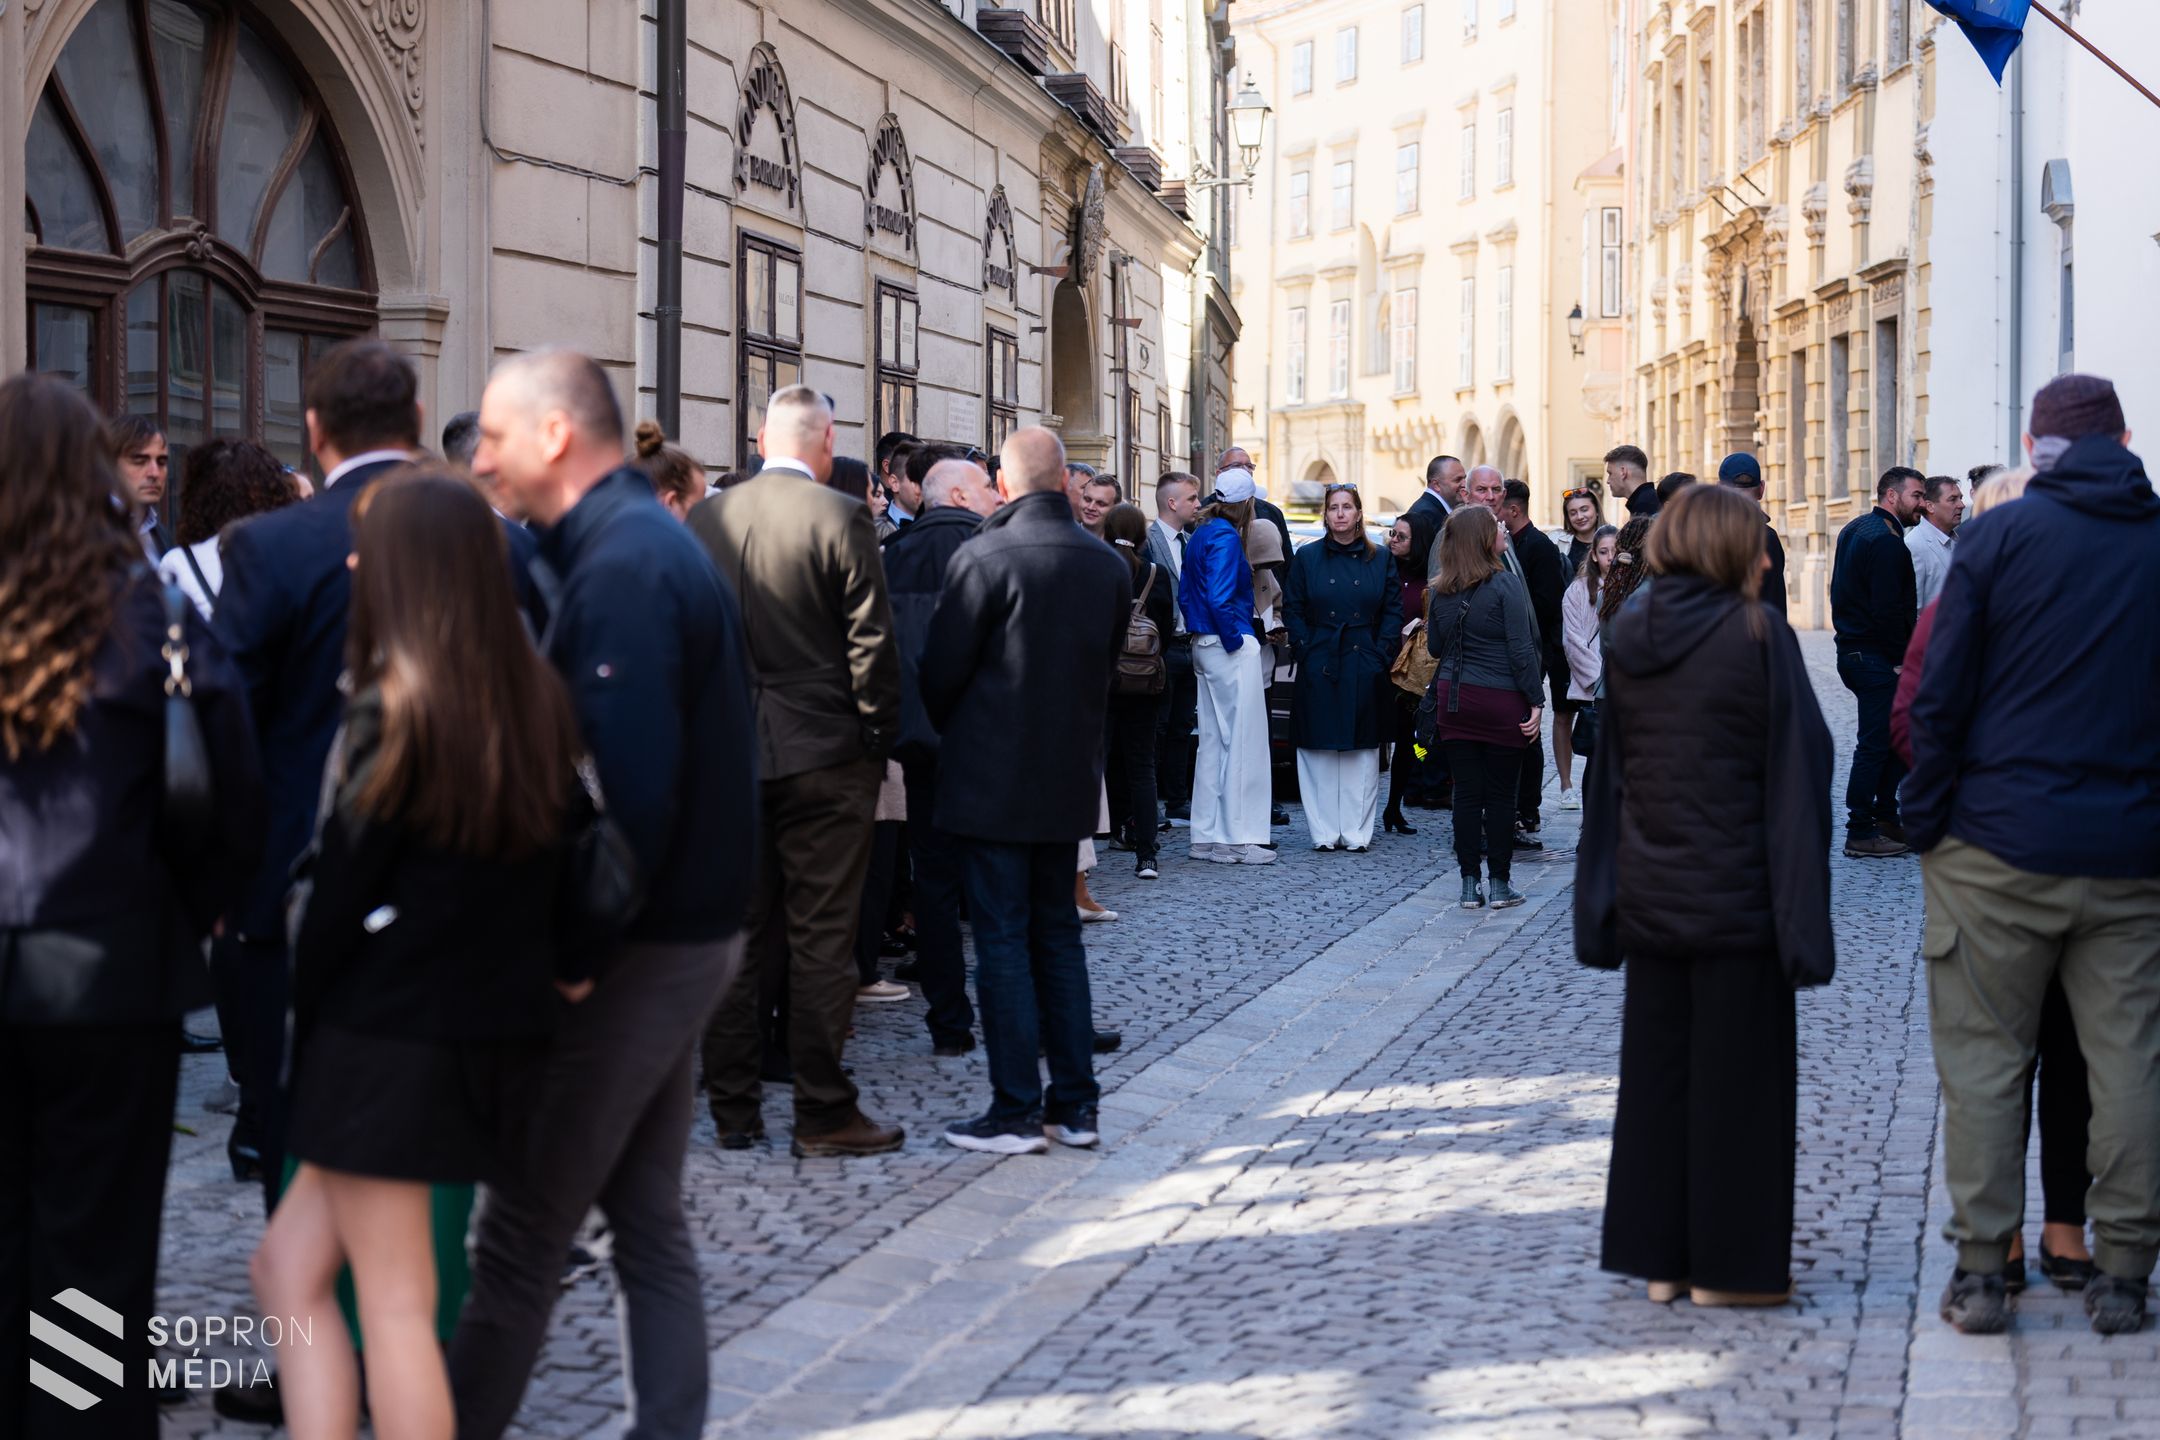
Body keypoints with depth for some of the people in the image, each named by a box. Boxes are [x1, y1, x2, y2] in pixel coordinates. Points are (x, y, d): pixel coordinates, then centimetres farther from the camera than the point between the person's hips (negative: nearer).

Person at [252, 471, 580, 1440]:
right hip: (494, 1030, 7)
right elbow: (550, 865, 7)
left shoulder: (395, 713, -15)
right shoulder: (538, 699, 3)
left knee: (394, 1305, 3)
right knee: (288, 1265, 17)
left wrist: (305, 1012, 3)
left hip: (387, 1037, -7)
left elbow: (341, 890, -11)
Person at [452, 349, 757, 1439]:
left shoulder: (620, 568, -19)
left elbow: (629, 784, -25)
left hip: (639, 949, -10)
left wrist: (577, 956, -19)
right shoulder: (641, 541, 13)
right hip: (684, 930, 10)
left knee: (522, 1236, 0)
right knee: (647, 1216, 15)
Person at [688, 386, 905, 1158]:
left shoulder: (705, 518, 3)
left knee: (736, 929, 11)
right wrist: (879, 734, 1)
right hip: (823, 754, -4)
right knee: (821, 934, 1)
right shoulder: (840, 517, -10)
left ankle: (732, 1106, 16)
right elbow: (871, 641, -11)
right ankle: (823, 1113, 5)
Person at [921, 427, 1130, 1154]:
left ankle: (1017, 1112, 3)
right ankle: (1074, 1106, 17)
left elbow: (940, 670, -10)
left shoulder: (983, 558, -15)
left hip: (993, 777, -5)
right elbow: (1105, 666, 10)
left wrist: (952, 735, 9)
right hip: (1069, 776, 5)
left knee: (1002, 941, 0)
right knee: (1057, 936, 14)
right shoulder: (1110, 565, 3)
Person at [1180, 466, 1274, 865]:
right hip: (1231, 650, -9)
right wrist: (1234, 640, -14)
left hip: (1205, 648, 9)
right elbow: (1219, 598, -24)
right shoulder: (1225, 538, -15)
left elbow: (1185, 595, 16)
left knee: (1213, 742, 13)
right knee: (1243, 742, -4)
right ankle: (1240, 838, -2)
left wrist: (1200, 635, 16)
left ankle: (1207, 837, 17)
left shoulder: (1199, 536, 12)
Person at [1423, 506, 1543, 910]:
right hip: (1500, 701, -4)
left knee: (1466, 792, 7)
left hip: (1453, 699, 4)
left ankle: (1469, 885, 8)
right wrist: (1536, 700, -8)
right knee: (1501, 794, 4)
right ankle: (1500, 886, 8)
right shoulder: (1505, 584, -12)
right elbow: (1522, 648, -13)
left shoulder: (1438, 591, 4)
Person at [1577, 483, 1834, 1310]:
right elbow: (1797, 770, -12)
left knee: (1656, 1071, 12)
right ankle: (1729, 1264, 11)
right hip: (1737, 896, -5)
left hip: (1649, 894, 5)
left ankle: (1658, 1257, 19)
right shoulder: (1759, 636, -11)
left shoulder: (1627, 637, 5)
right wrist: (1802, 914, -8)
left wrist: (1605, 904, 14)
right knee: (1736, 1078, 4)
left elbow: (1608, 772, 9)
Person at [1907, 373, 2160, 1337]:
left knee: (1983, 1056, 5)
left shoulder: (2000, 535, -3)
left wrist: (1926, 820, 2)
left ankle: (1980, 1268, 7)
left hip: (2002, 846, -2)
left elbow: (1938, 698, -6)